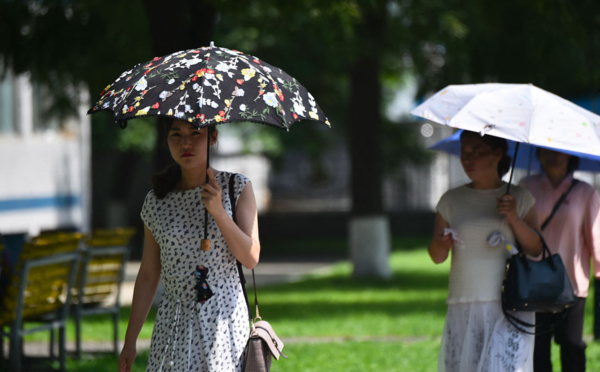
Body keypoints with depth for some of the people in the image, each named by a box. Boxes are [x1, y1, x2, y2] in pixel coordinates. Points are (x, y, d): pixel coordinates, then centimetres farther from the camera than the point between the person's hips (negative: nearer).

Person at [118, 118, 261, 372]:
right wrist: (130, 341, 9)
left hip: (224, 317, -2)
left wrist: (218, 212, -18)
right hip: (174, 323, 2)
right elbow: (148, 275, 10)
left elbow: (251, 258, -5)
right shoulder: (157, 201, 5)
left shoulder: (237, 187, 1)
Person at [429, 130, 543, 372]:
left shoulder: (519, 198, 7)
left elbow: (536, 249, 2)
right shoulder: (451, 200, 10)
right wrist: (442, 244, -17)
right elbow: (437, 257, 6)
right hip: (464, 307, 2)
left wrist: (514, 219, -12)